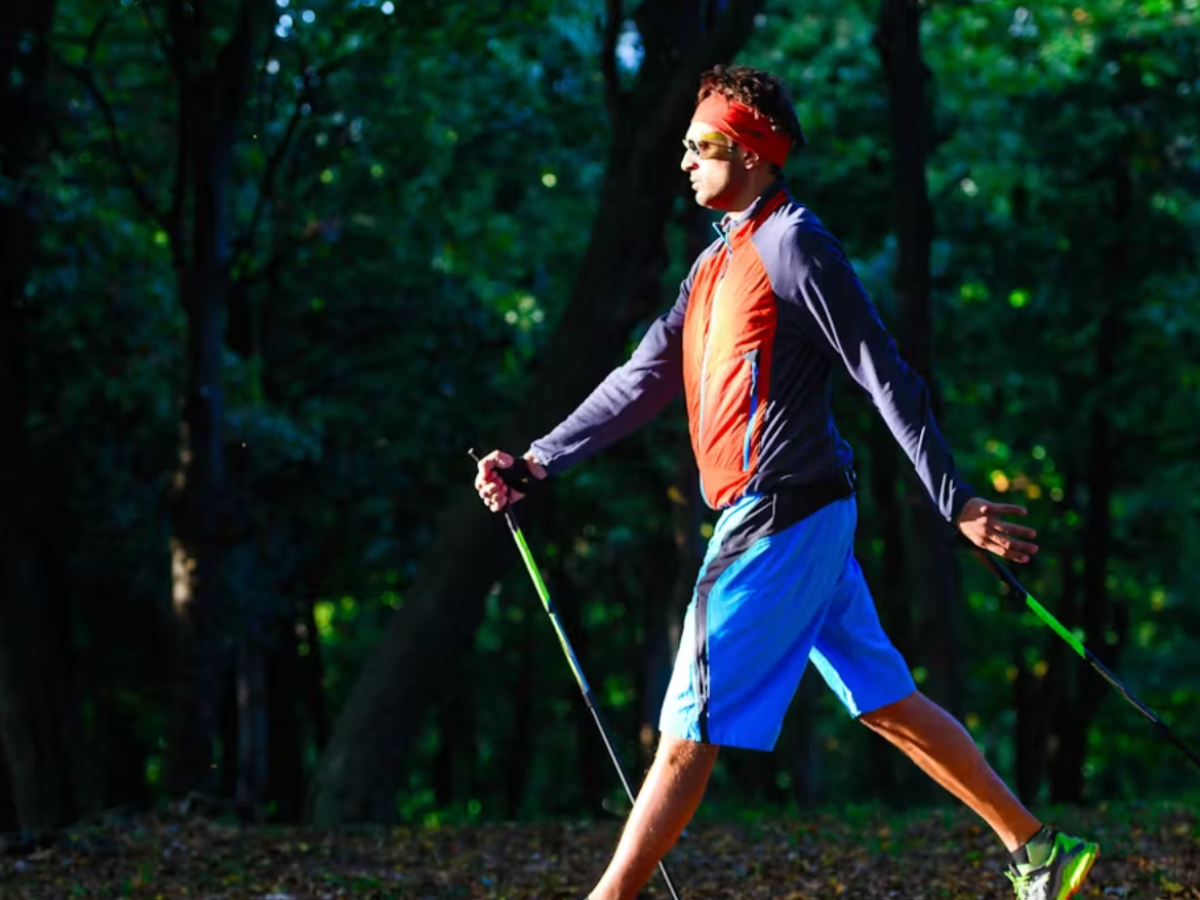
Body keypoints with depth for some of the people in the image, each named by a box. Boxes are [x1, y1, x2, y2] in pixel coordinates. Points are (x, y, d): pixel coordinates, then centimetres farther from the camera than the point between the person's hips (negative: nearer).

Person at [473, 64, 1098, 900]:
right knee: (887, 702, 12)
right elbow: (645, 379, 22)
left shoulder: (793, 244, -10)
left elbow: (886, 376, -14)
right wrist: (537, 462, 18)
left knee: (690, 730, -6)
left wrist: (955, 501, -17)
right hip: (797, 517, 10)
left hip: (780, 516, -10)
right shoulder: (721, 258, 19)